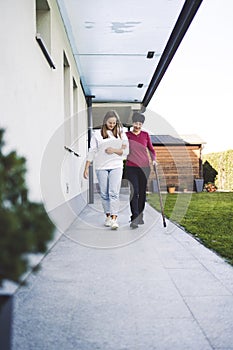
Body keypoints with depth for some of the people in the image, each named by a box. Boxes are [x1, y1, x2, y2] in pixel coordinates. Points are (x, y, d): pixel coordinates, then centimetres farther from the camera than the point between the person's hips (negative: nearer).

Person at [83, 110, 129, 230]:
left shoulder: (121, 134, 7)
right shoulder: (97, 134, 5)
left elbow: (126, 151, 6)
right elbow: (92, 151, 4)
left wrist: (114, 150, -12)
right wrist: (86, 168, 1)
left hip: (116, 167, -1)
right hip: (101, 167, 1)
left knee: (114, 193, -11)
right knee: (104, 194, 5)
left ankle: (114, 219, -12)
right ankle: (108, 216, 19)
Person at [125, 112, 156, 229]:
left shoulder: (145, 135, 8)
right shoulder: (126, 135, 3)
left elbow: (151, 149, 16)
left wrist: (154, 160, 1)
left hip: (144, 167, 2)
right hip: (131, 167, -2)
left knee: (142, 192, 8)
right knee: (134, 191, -13)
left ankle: (140, 217, 21)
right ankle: (135, 218, -12)